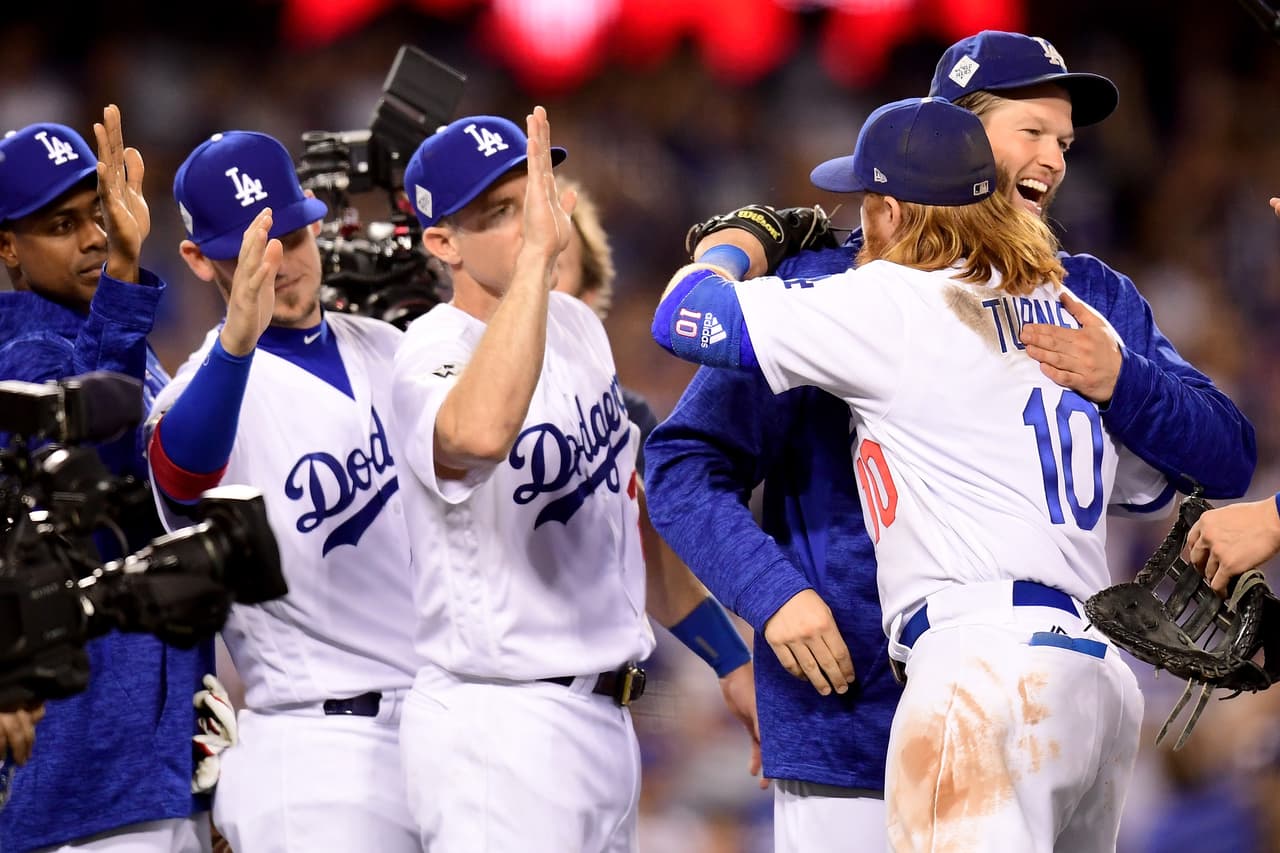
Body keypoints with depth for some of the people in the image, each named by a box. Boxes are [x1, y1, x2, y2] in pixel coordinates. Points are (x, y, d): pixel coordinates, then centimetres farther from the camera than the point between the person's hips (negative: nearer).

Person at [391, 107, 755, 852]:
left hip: (608, 723, 9)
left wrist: (731, 658, 22)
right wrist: (537, 253, -40)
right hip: (501, 727, -9)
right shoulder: (434, 357, -17)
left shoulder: (576, 324, 11)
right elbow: (479, 433, -44)